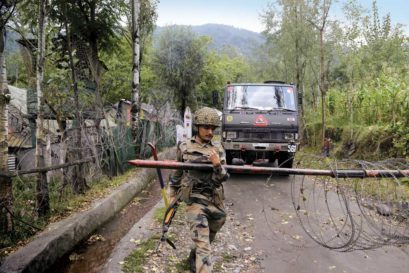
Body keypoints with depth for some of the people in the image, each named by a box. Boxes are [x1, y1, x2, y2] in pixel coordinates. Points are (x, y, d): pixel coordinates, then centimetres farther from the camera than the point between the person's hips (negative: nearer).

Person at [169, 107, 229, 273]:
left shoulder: (218, 149, 0)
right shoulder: (184, 147, -3)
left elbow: (222, 178, -6)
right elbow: (176, 173, 11)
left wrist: (217, 165, -25)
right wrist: (172, 194, 13)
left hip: (215, 201, 3)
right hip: (194, 200, -3)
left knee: (208, 239, 22)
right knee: (203, 244, -10)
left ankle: (194, 258, 50)